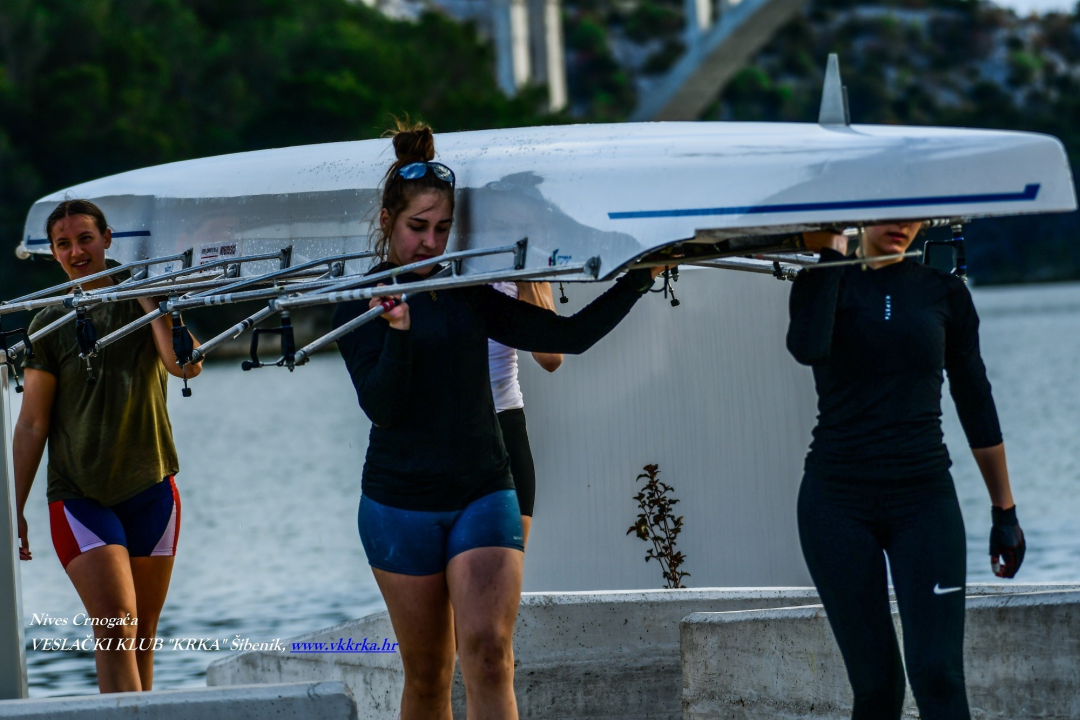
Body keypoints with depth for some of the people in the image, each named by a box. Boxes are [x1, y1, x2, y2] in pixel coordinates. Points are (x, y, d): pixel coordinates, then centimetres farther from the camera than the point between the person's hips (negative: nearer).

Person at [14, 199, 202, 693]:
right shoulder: (50, 325, 3)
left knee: (142, 638, 6)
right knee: (115, 628, -17)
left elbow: (187, 364, -12)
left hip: (151, 489, 2)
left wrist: (148, 300, -12)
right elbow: (32, 425, 2)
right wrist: (15, 512, -2)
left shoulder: (143, 304, 7)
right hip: (79, 497, -2)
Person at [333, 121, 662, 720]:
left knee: (488, 654, -15)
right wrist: (398, 331, -31)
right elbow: (380, 406, -15)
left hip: (483, 495, 2)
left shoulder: (469, 294, 6)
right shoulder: (360, 302, -4)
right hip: (401, 504, -2)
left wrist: (639, 279, 1)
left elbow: (568, 335, 6)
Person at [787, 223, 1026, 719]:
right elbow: (807, 347, -21)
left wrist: (1004, 511, 11)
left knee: (937, 673, -13)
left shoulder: (943, 292, 8)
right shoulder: (824, 284, 4)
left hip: (923, 497, 0)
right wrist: (831, 253, -12)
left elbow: (976, 405, 12)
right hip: (838, 500, 0)